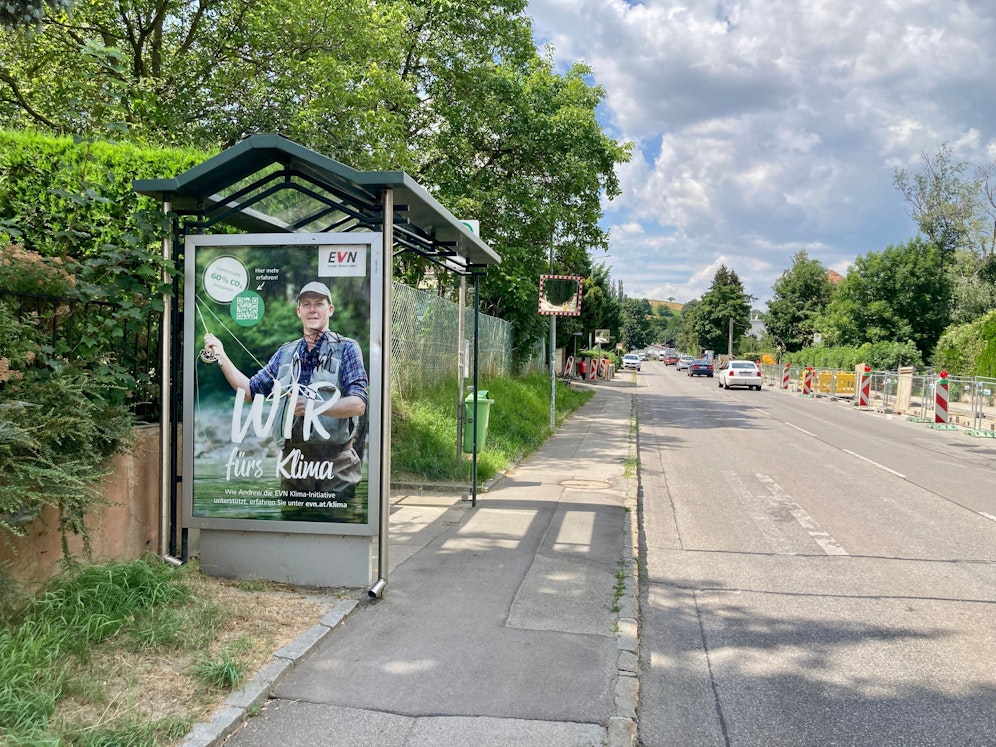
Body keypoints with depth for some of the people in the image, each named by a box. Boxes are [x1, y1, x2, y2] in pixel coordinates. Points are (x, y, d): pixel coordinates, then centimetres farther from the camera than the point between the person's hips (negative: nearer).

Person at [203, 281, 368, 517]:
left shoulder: (346, 349, -1)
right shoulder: (285, 352, 15)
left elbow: (358, 404, -12)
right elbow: (250, 391, 17)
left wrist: (314, 406, -25)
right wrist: (222, 356, 9)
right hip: (292, 462, 5)